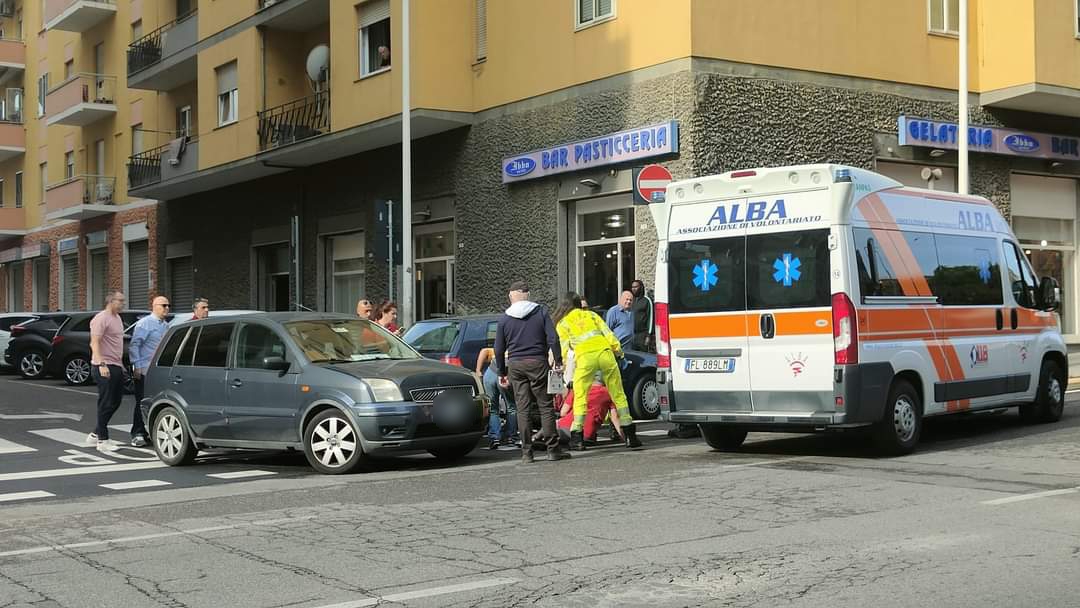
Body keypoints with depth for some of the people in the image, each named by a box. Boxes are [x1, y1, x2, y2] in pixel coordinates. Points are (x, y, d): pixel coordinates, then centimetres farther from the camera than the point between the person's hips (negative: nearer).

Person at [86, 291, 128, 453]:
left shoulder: (117, 318, 17)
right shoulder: (101, 318, -13)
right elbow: (95, 343, -20)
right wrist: (101, 364, -29)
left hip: (116, 366, 10)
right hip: (105, 367, -10)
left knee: (115, 402, 14)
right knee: (106, 404, -5)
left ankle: (96, 434, 24)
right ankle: (102, 440, 2)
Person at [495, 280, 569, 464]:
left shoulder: (504, 318, 5)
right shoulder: (540, 312, 2)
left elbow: (499, 349, 7)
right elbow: (553, 338, -6)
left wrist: (502, 372, 16)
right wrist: (558, 361, 1)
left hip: (515, 365, 1)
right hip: (538, 363, -1)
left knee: (523, 409, 4)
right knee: (545, 406, 3)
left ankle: (527, 453, 3)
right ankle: (553, 449, 1)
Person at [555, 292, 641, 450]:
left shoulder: (562, 324, 18)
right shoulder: (591, 315, 24)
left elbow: (566, 348, 12)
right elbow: (608, 333, 15)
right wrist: (618, 350, 16)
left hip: (585, 357, -2)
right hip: (604, 352, 2)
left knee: (580, 398, 8)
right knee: (618, 395, 9)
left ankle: (577, 438, 2)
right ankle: (630, 436, 10)